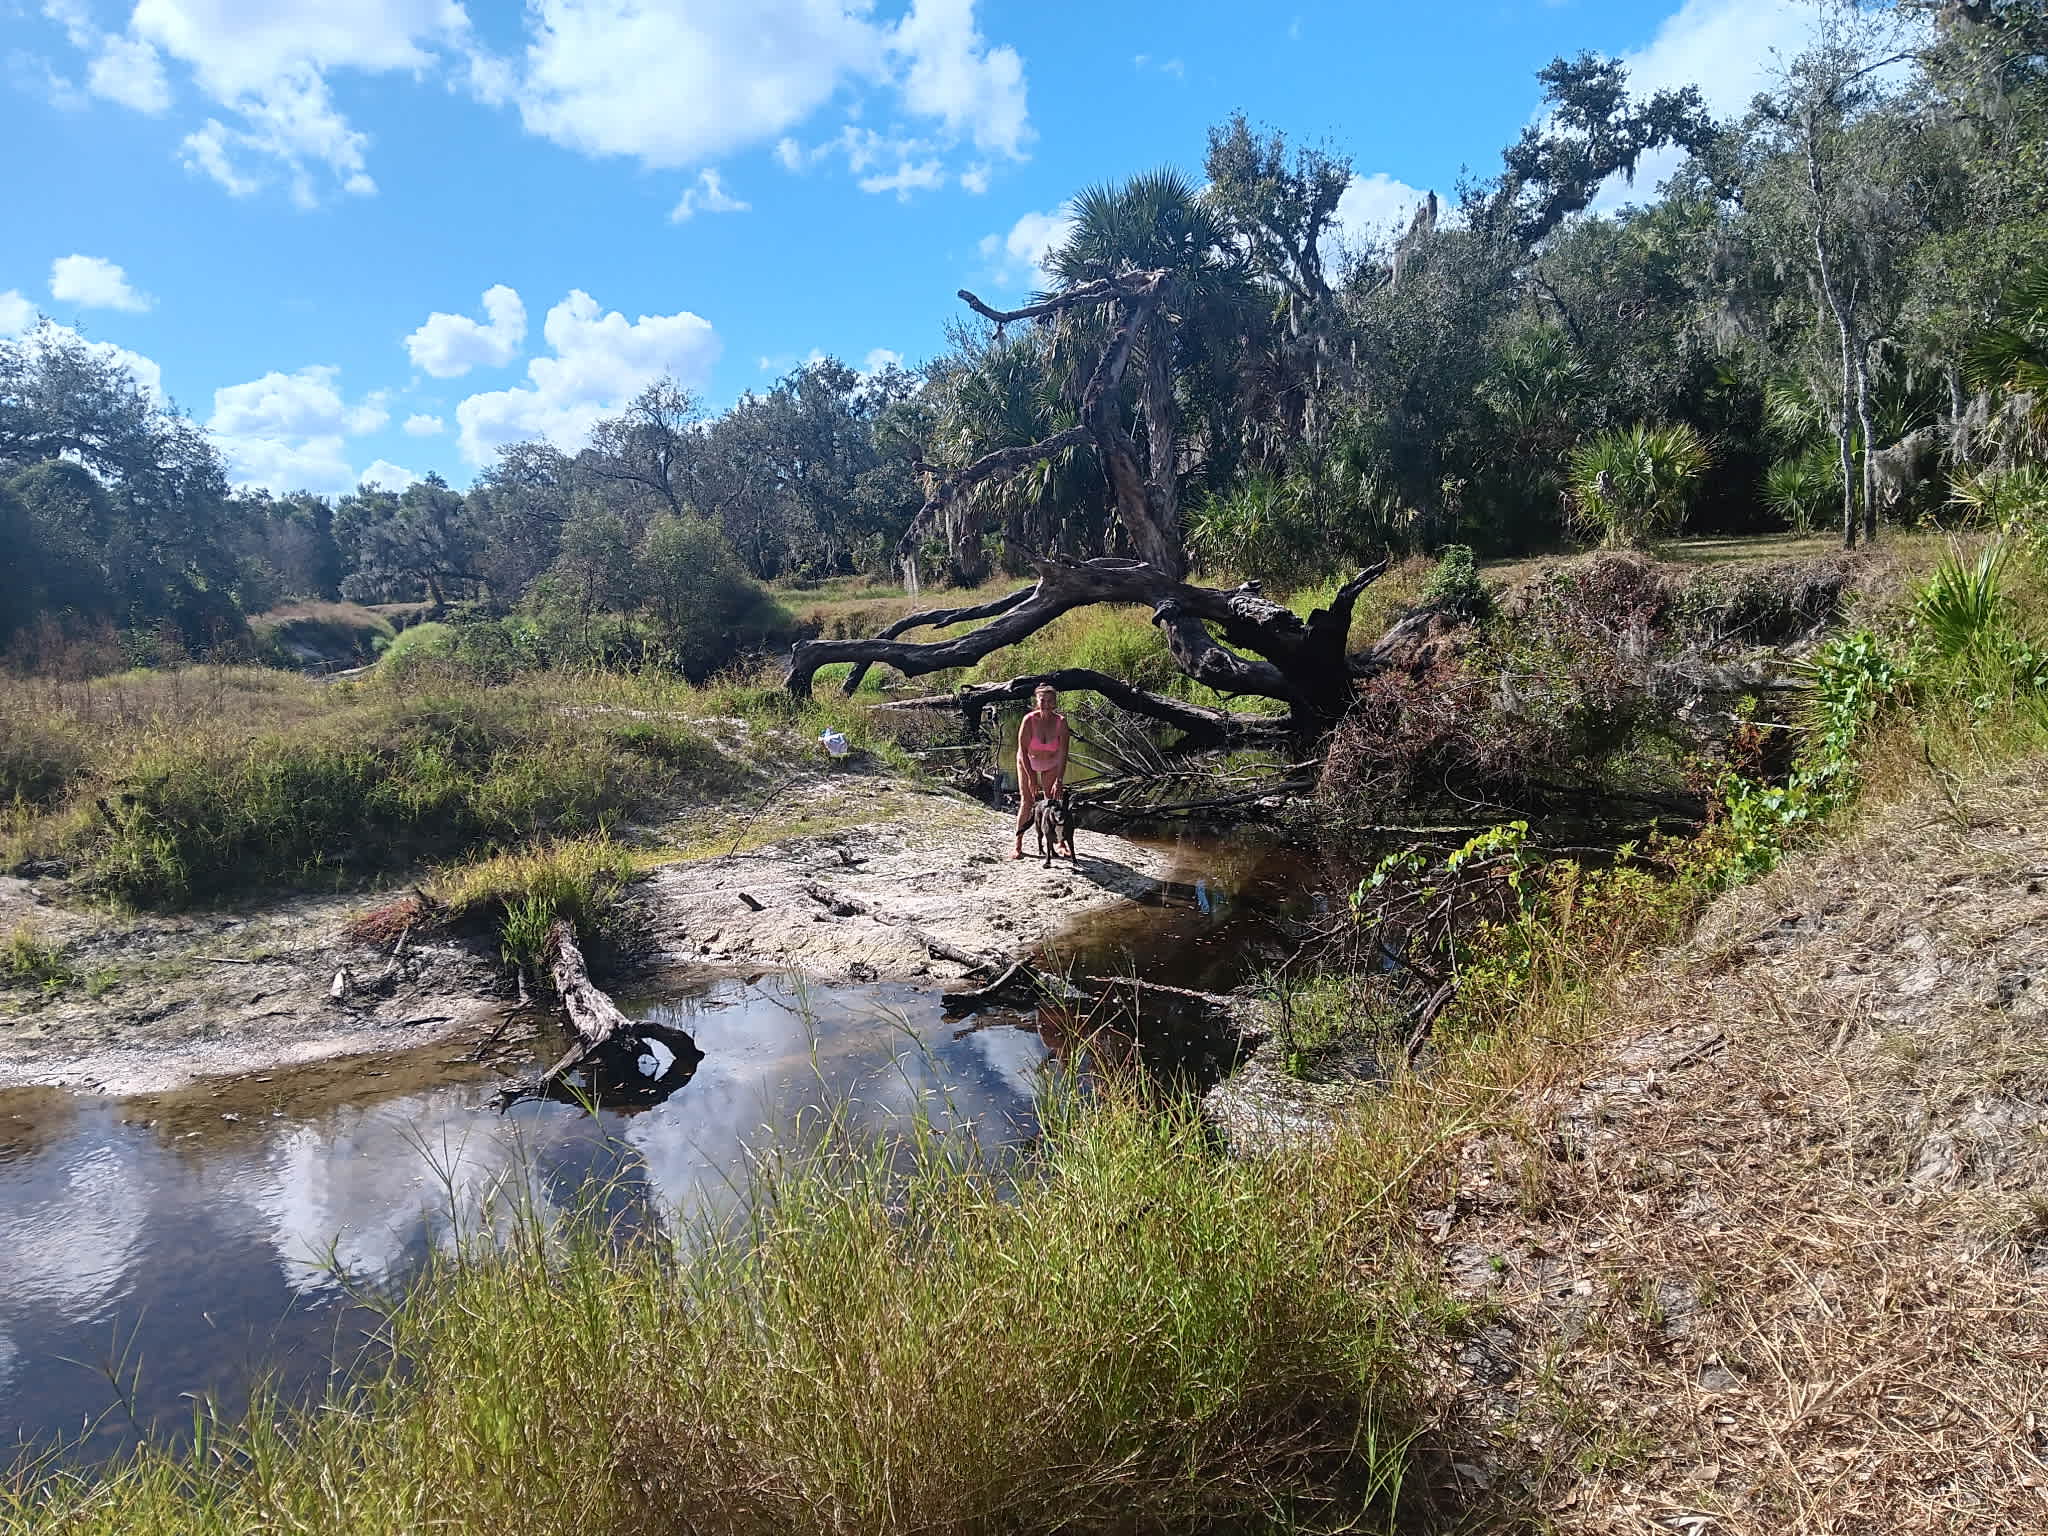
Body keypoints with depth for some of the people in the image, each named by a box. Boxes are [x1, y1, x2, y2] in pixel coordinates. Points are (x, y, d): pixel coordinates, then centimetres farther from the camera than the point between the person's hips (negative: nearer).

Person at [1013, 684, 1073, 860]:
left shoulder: (1061, 722, -26)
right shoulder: (1029, 720, -30)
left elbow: (1063, 754, -26)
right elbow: (1022, 751, -25)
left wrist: (1059, 780, -32)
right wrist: (1031, 778, -26)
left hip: (1051, 764, 1)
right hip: (1027, 762, -1)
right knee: (1026, 802, -9)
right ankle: (1018, 846, -6)